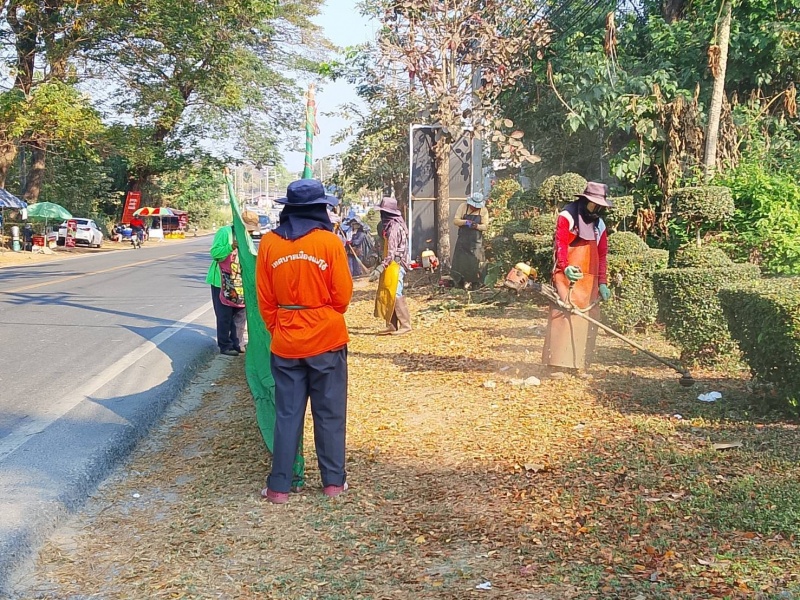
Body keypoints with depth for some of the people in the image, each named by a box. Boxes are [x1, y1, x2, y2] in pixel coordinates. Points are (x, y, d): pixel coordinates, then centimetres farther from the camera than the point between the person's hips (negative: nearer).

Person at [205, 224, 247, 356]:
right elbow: (214, 252, -17)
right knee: (224, 315, -2)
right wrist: (231, 247, -28)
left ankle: (237, 344, 17)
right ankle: (225, 346, 5)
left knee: (240, 313, 8)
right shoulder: (225, 232, -11)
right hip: (223, 281, -7)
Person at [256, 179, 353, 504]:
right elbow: (343, 296, -6)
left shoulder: (269, 243, -3)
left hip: (285, 343, 2)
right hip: (327, 340, -2)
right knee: (329, 413, 9)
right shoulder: (329, 242, -10)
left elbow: (265, 300, 2)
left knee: (287, 414, 9)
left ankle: (279, 486, 12)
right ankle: (333, 481, 17)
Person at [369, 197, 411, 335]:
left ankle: (405, 325, -4)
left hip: (394, 265, -10)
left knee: (395, 295, -8)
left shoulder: (393, 227, -17)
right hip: (391, 266, 10)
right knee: (388, 296, 11)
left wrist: (380, 268, -27)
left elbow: (391, 252, -23)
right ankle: (391, 326, 14)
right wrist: (382, 266, 21)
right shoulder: (391, 225, 14)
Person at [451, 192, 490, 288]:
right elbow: (455, 221, -5)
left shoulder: (484, 210, -2)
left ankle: (471, 281, 11)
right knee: (460, 261, -1)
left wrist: (476, 226, -25)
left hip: (476, 241, 0)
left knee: (475, 261, -1)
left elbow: (485, 226, -5)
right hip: (463, 239, 0)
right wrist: (465, 222, -23)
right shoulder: (463, 207, -3)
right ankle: (461, 281, 10)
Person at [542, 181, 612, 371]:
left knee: (587, 318, 5)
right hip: (567, 275, -7)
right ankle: (558, 361, -12)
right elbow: (560, 244, -16)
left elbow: (602, 255, 18)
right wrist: (565, 267, -32)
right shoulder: (567, 217, -4)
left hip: (589, 280, 7)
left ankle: (578, 362, 11)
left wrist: (602, 283, 12)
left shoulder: (599, 224, 17)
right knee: (564, 314, -13)